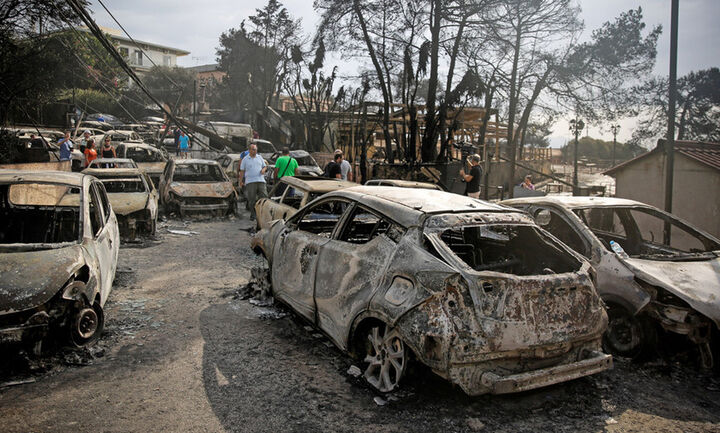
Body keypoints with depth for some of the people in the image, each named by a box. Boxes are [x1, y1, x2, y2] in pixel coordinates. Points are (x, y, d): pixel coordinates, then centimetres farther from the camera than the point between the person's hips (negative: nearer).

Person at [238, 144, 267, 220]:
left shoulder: (260, 157, 15)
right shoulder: (245, 159, 7)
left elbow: (265, 166, 21)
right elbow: (242, 171, 6)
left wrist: (263, 170, -4)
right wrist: (240, 182, 1)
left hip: (261, 180, 2)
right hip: (250, 182, -2)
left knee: (264, 197, -5)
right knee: (252, 199, -2)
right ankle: (253, 215, 7)